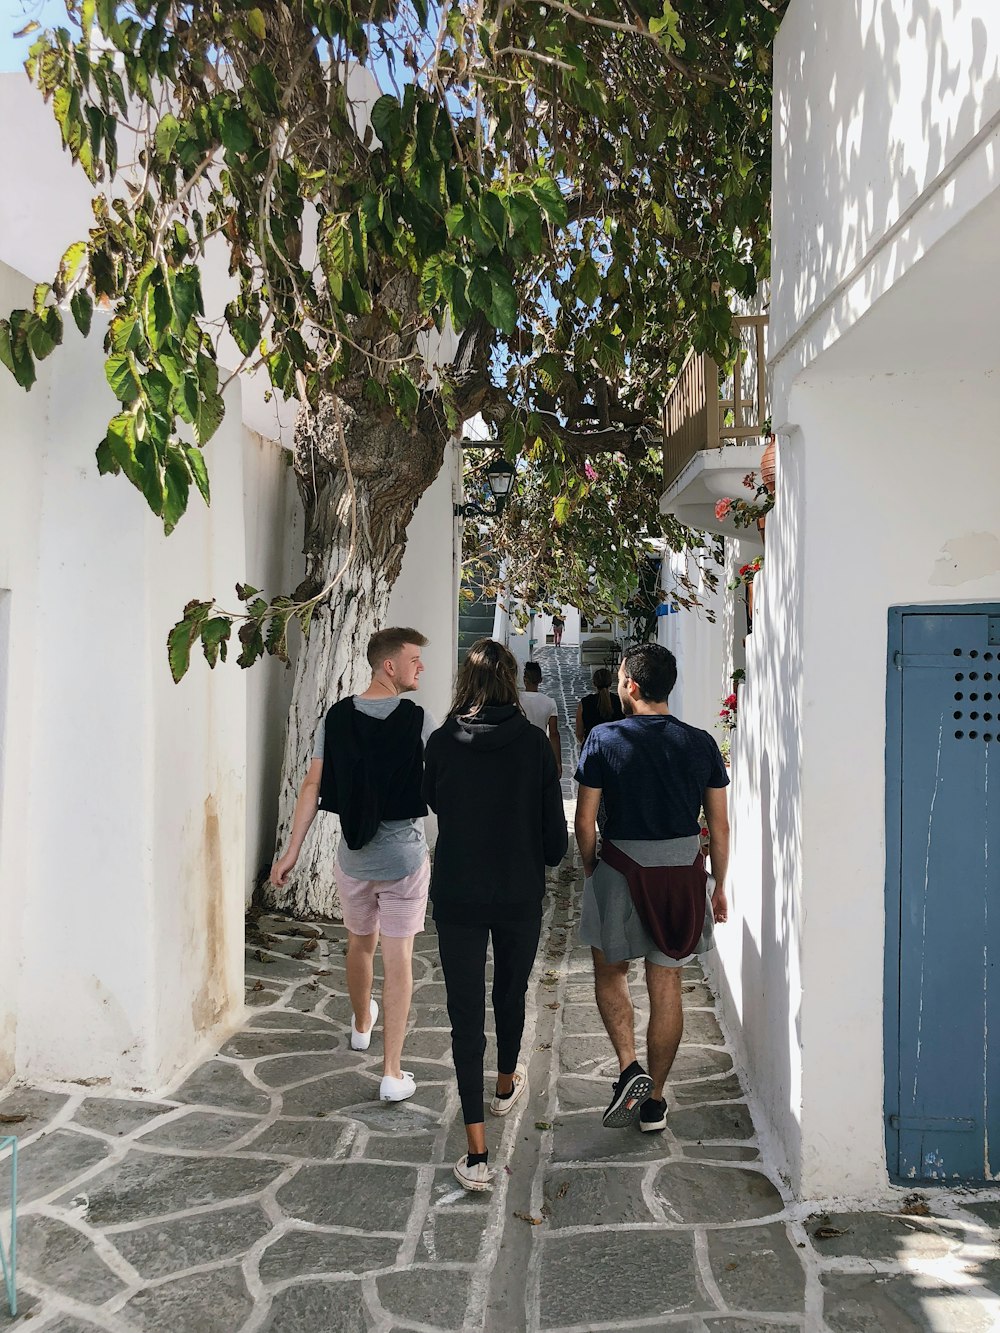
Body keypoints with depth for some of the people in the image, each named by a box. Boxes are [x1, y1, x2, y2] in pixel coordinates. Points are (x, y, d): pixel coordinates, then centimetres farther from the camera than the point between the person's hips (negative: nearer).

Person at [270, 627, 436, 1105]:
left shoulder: (337, 717, -3)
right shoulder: (418, 720, -13)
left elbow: (313, 786, -4)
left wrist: (292, 850, 1)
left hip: (352, 856, 4)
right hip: (404, 856, -4)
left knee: (360, 943, 25)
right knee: (397, 961, 2)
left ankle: (361, 1025, 50)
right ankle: (391, 1074, 3)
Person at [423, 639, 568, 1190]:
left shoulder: (441, 743, -8)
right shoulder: (534, 744, -10)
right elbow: (555, 833, -5)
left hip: (457, 896, -1)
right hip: (521, 896, 1)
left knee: (466, 1014, 4)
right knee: (511, 994, 24)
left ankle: (477, 1154, 1)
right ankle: (507, 1085, 50)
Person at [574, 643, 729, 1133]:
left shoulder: (604, 739, -10)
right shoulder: (700, 743, -1)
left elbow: (585, 822, -8)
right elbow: (719, 825, 2)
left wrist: (591, 873, 8)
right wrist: (719, 886, 13)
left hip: (622, 871, -3)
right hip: (685, 873, 3)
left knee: (610, 971, 19)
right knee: (666, 986, 12)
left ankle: (629, 1068, 2)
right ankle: (654, 1102, 20)